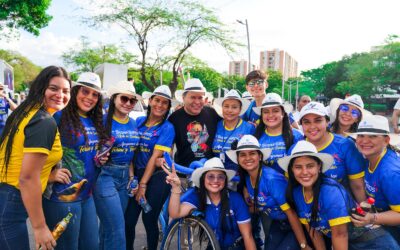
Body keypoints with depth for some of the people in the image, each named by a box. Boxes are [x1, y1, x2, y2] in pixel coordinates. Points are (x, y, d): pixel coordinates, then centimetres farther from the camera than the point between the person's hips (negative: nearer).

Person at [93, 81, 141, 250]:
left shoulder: (133, 123, 8)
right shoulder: (103, 120, -11)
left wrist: (132, 178, 11)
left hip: (124, 176, 6)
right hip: (105, 176, -6)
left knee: (109, 227, 18)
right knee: (117, 231, -6)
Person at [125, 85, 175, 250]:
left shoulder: (167, 128, -7)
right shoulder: (139, 121, 6)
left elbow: (155, 157, -12)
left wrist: (143, 184, -14)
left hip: (157, 177, -3)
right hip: (138, 174, 4)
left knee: (149, 220, 6)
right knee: (129, 220, 3)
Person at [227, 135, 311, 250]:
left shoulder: (272, 179, -28)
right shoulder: (246, 179, -7)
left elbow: (291, 213, -24)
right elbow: (254, 208, 8)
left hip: (296, 226, -6)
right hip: (276, 224, 6)